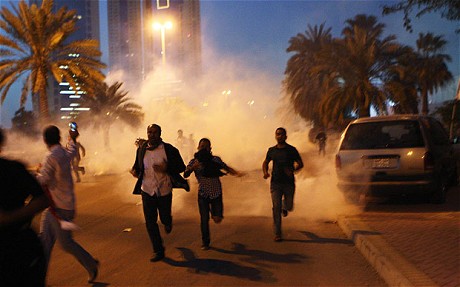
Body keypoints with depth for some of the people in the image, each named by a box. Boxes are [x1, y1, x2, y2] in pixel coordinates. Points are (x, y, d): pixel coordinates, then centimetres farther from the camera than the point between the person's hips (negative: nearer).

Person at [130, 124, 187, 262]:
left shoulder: (169, 149, -9)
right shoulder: (141, 149, 1)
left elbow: (181, 167, -5)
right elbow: (137, 165, 18)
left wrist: (166, 168, -21)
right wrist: (135, 171, -5)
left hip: (164, 190, -2)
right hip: (147, 190, 2)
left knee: (164, 218, 9)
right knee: (150, 222, 1)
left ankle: (167, 221, 49)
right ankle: (158, 251, 15)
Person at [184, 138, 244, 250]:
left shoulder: (215, 159, -1)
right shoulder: (194, 162, -3)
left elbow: (226, 168, -1)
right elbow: (185, 175, -12)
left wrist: (237, 173, -20)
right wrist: (193, 168, -33)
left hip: (216, 192, 0)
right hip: (203, 193, 0)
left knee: (217, 219, -4)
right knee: (204, 219, -1)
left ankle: (215, 213, 34)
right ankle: (205, 242, 17)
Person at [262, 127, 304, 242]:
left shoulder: (291, 150, -2)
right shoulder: (272, 150, 5)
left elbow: (300, 164, 1)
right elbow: (265, 162, 19)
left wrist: (293, 170, -20)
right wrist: (265, 172, -1)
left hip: (289, 183, -1)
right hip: (275, 183, 1)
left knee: (289, 207, 7)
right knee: (276, 208, -5)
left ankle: (284, 206, 46)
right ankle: (277, 234, 1)